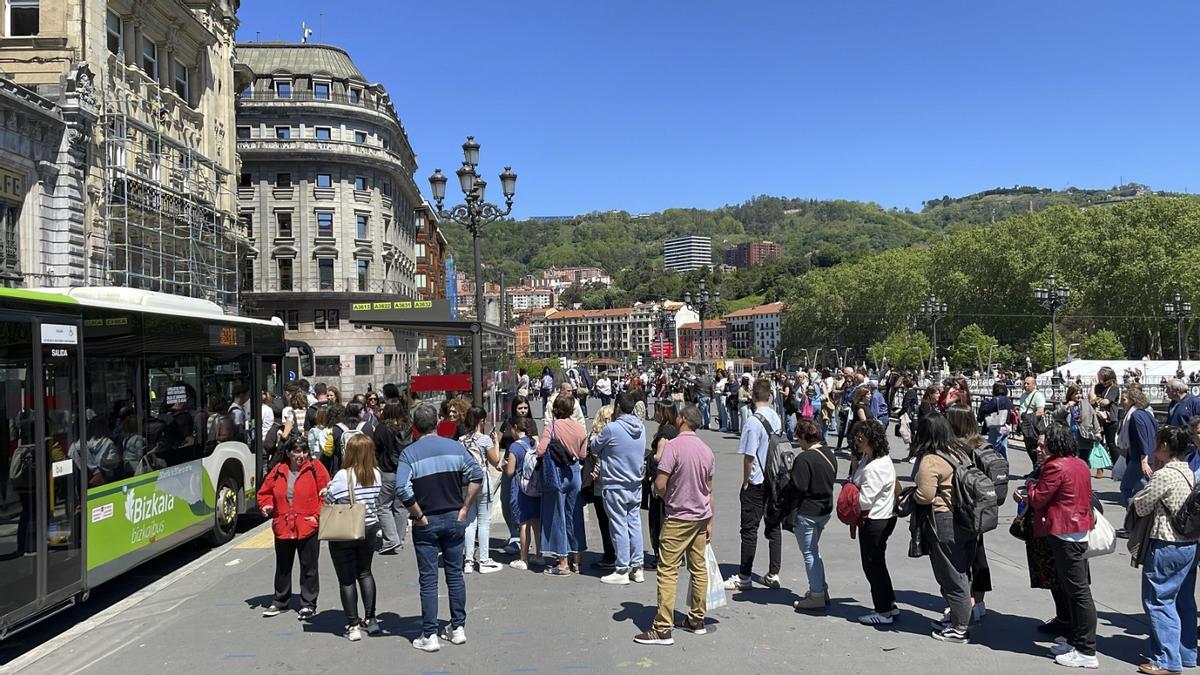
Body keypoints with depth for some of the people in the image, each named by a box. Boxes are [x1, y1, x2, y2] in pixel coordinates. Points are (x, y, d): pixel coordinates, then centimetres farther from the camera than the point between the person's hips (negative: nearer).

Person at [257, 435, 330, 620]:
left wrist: (318, 515, -12)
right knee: (283, 567, 16)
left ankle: (308, 603, 16)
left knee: (308, 567, 4)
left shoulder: (315, 468, -4)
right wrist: (266, 506, -3)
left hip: (308, 527, -3)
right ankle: (280, 600, 32)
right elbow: (265, 492, 15)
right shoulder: (278, 471, 5)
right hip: (282, 527, 3)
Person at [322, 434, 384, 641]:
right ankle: (370, 619, 21)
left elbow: (328, 498, -12)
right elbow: (376, 501, 4)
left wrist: (326, 490, 7)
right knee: (365, 573, 21)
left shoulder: (343, 476, -20)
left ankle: (353, 626, 8)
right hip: (369, 530, 5)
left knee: (347, 579, 6)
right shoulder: (377, 475, -6)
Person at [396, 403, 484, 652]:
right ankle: (458, 628, 20)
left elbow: (403, 489, -21)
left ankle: (429, 636, 7)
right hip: (454, 519, 3)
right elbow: (477, 475, -6)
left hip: (427, 523, -2)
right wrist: (465, 508, -1)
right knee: (455, 574, 14)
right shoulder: (455, 447, -1)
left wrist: (419, 516, -11)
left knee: (428, 579, 4)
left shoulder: (409, 453, -10)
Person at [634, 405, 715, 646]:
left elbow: (660, 484, -19)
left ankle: (663, 629, -6)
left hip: (679, 518, -7)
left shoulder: (673, 445, -16)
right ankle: (697, 619, 24)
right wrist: (709, 522, 18)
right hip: (701, 517, 7)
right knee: (699, 568, 14)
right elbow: (709, 490, 12)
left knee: (668, 571, -5)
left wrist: (669, 499, 2)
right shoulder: (706, 450, 7)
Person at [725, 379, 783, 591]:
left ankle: (744, 577, 8)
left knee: (750, 529, 2)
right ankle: (773, 574, 19)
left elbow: (749, 456, -17)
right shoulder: (776, 418, 2)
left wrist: (745, 483, -6)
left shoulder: (753, 421, -18)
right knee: (774, 527, 12)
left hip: (757, 483, -6)